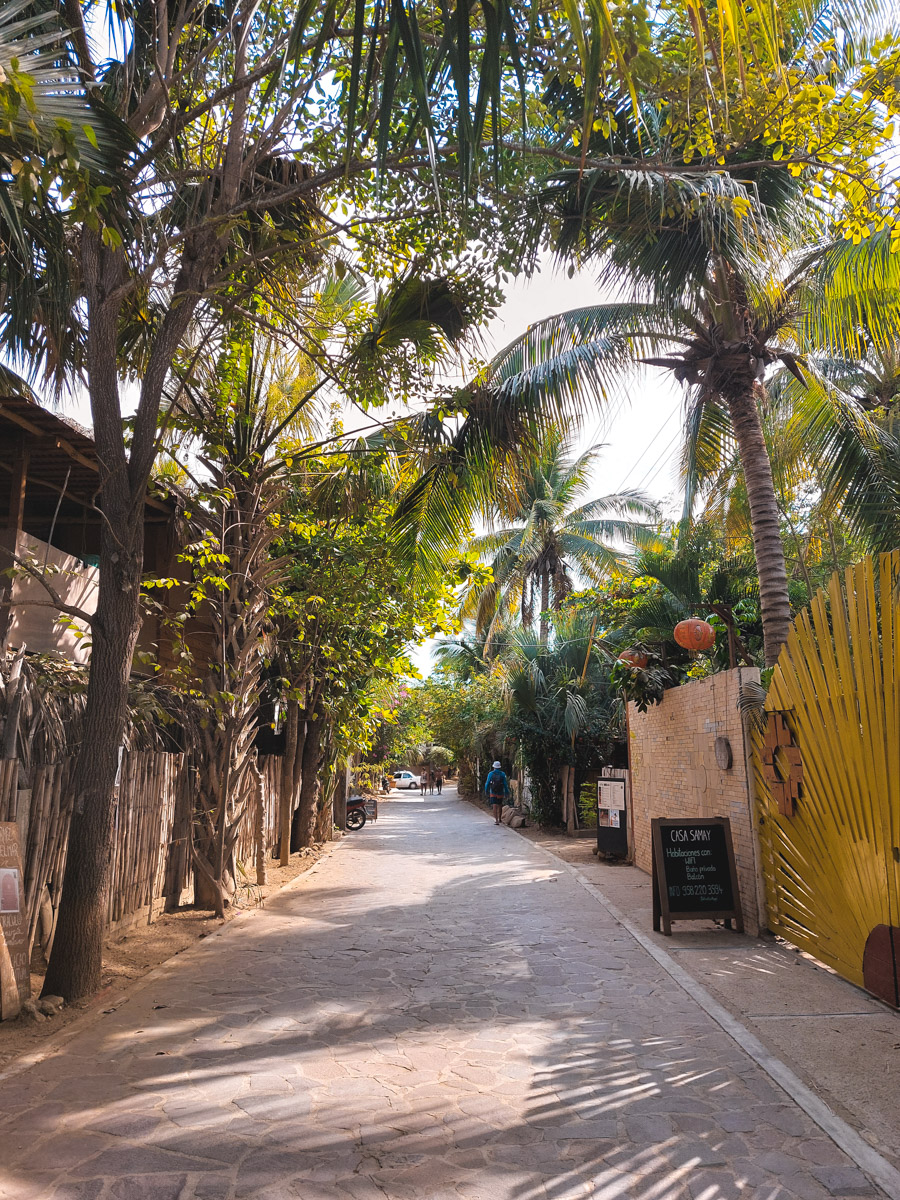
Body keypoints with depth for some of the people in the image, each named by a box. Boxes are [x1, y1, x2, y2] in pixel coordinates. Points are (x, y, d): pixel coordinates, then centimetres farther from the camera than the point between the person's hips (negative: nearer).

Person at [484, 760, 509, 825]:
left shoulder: (491, 774, -3)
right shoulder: (502, 774, -1)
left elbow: (487, 784, -2)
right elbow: (505, 784, -3)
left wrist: (486, 792, 9)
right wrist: (506, 793, 4)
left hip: (493, 793, -2)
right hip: (500, 793, 2)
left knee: (495, 806, -5)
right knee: (500, 806, 19)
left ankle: (496, 820, -13)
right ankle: (499, 818, 29)